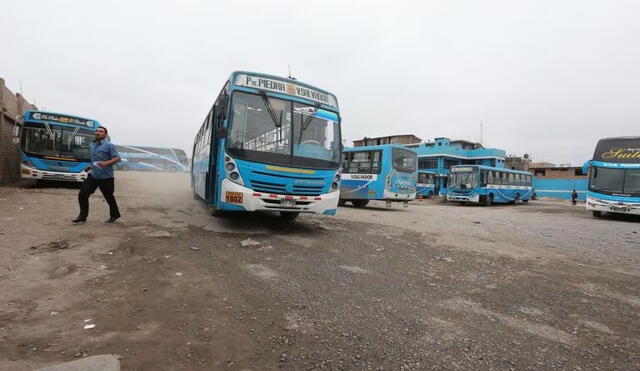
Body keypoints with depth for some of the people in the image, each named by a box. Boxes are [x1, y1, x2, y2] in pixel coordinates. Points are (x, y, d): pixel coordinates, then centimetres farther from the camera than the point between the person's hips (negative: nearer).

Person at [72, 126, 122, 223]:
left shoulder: (109, 145, -9)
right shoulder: (91, 144, 13)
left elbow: (117, 158, -17)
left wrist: (106, 163, -29)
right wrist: (92, 166, 23)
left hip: (106, 177, -6)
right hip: (93, 175, 6)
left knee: (109, 197, 5)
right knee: (82, 194, 0)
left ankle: (115, 215, 24)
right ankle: (82, 216, 12)